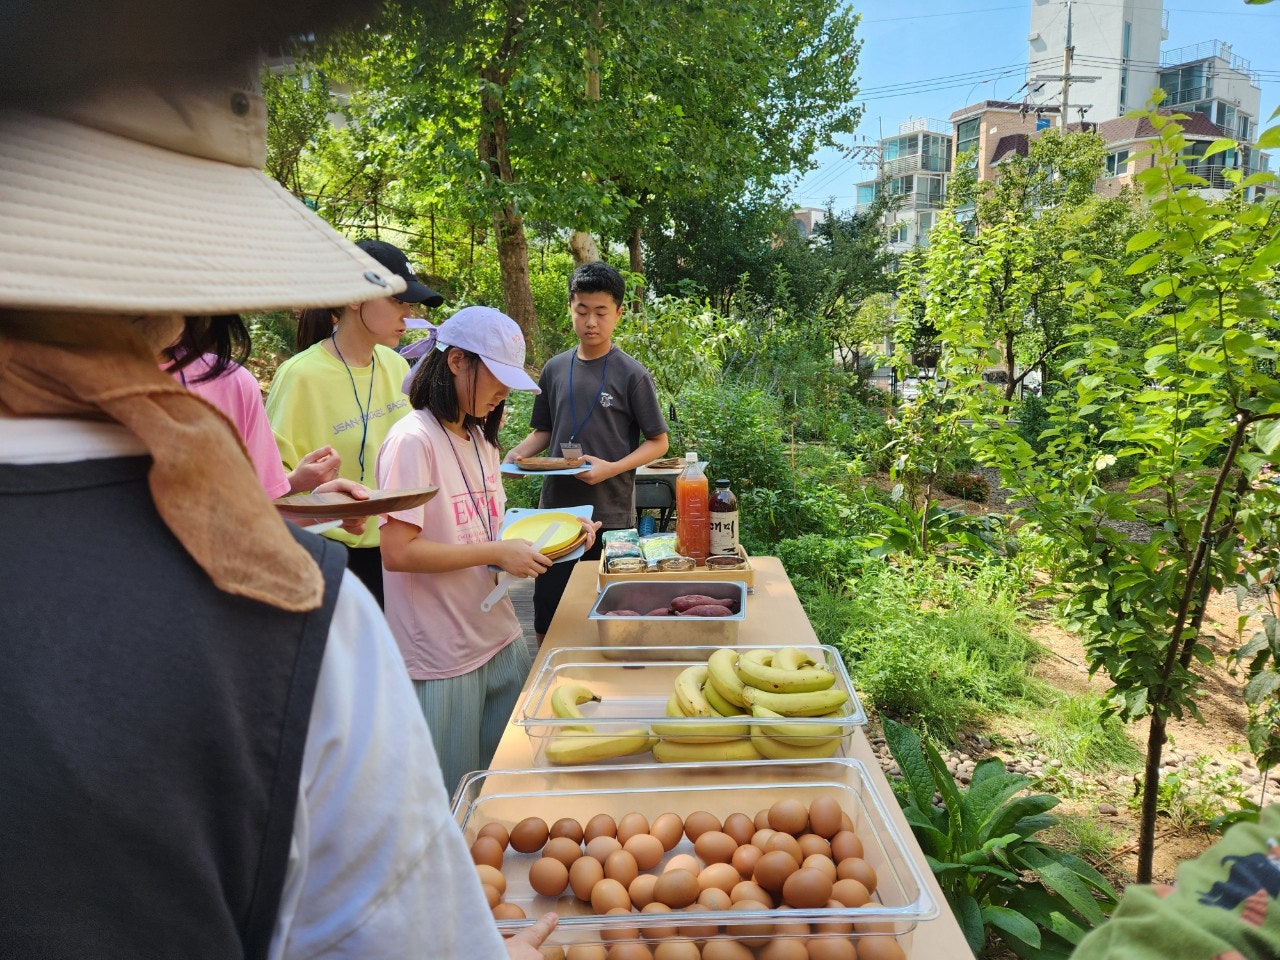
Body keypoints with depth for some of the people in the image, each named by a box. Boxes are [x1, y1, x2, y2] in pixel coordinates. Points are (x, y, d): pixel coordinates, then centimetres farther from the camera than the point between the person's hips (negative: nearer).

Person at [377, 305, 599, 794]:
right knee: (454, 801, 9)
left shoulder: (480, 440, 12)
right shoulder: (413, 441, -17)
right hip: (442, 657, -8)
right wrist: (497, 553, -21)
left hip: (500, 639, 8)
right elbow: (398, 552, -22)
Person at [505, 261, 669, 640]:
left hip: (611, 514, -3)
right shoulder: (555, 369, 7)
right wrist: (518, 452, -5)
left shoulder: (632, 374, -5)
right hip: (556, 510, 4)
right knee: (546, 623, 11)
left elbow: (657, 442, -3)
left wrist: (611, 468, -18)